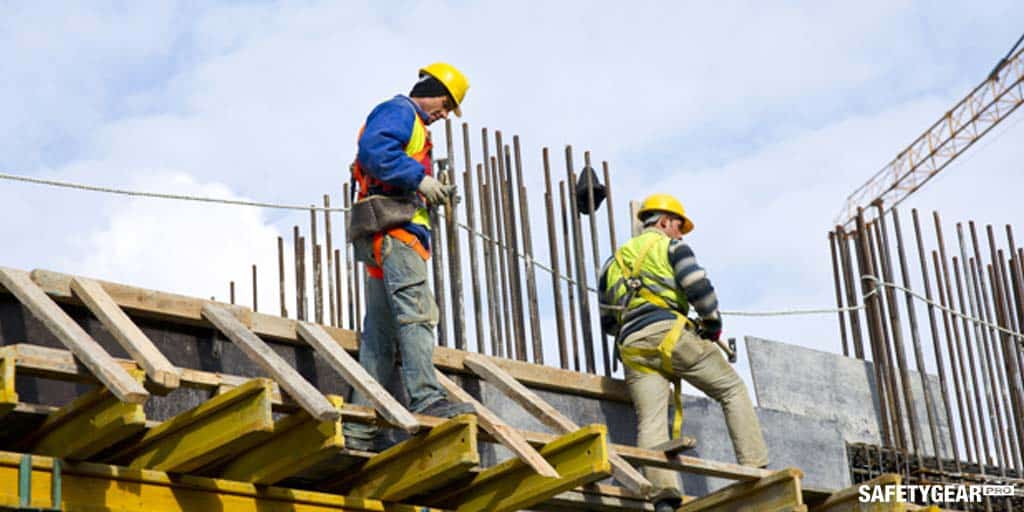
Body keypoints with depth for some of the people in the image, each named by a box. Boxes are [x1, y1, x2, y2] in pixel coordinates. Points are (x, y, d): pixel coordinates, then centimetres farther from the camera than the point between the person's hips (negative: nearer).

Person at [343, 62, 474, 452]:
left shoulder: (411, 124, 33)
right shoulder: (399, 111, 2)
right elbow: (373, 149, -18)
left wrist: (430, 193, 13)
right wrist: (419, 178, -17)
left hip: (388, 240, 10)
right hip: (393, 228, -10)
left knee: (380, 336, 4)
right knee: (416, 312, -22)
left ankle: (360, 431, 1)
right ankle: (427, 399, -34)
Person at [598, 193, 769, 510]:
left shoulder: (615, 261, 29)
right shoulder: (670, 246, 11)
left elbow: (607, 322, 28)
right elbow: (698, 287, -5)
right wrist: (713, 323, 9)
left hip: (631, 347, 5)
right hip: (669, 332, -4)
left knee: (650, 422, -8)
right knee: (733, 390, 7)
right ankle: (755, 468, -4)